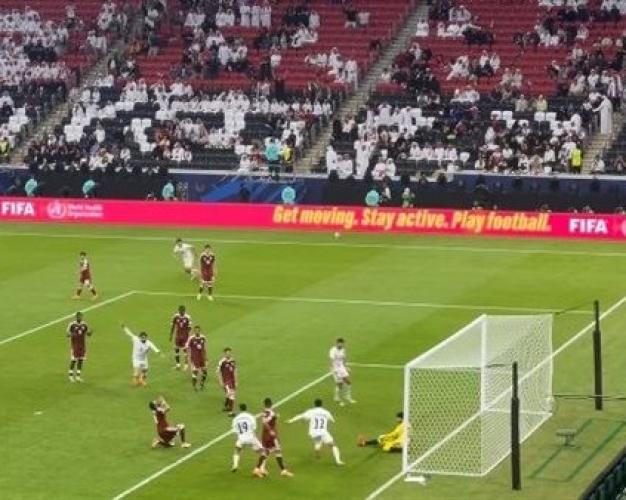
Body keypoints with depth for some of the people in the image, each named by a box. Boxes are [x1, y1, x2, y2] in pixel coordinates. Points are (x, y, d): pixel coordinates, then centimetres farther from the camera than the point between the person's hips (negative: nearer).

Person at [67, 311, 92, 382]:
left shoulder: (84, 325, 4)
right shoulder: (72, 324, -8)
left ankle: (78, 375, 13)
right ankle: (71, 375, 8)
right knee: (73, 360, -6)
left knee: (81, 360, 5)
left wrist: (90, 332, -13)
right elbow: (68, 334, -6)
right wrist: (72, 335, -27)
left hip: (82, 345, 4)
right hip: (74, 345, -4)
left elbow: (88, 334, 10)